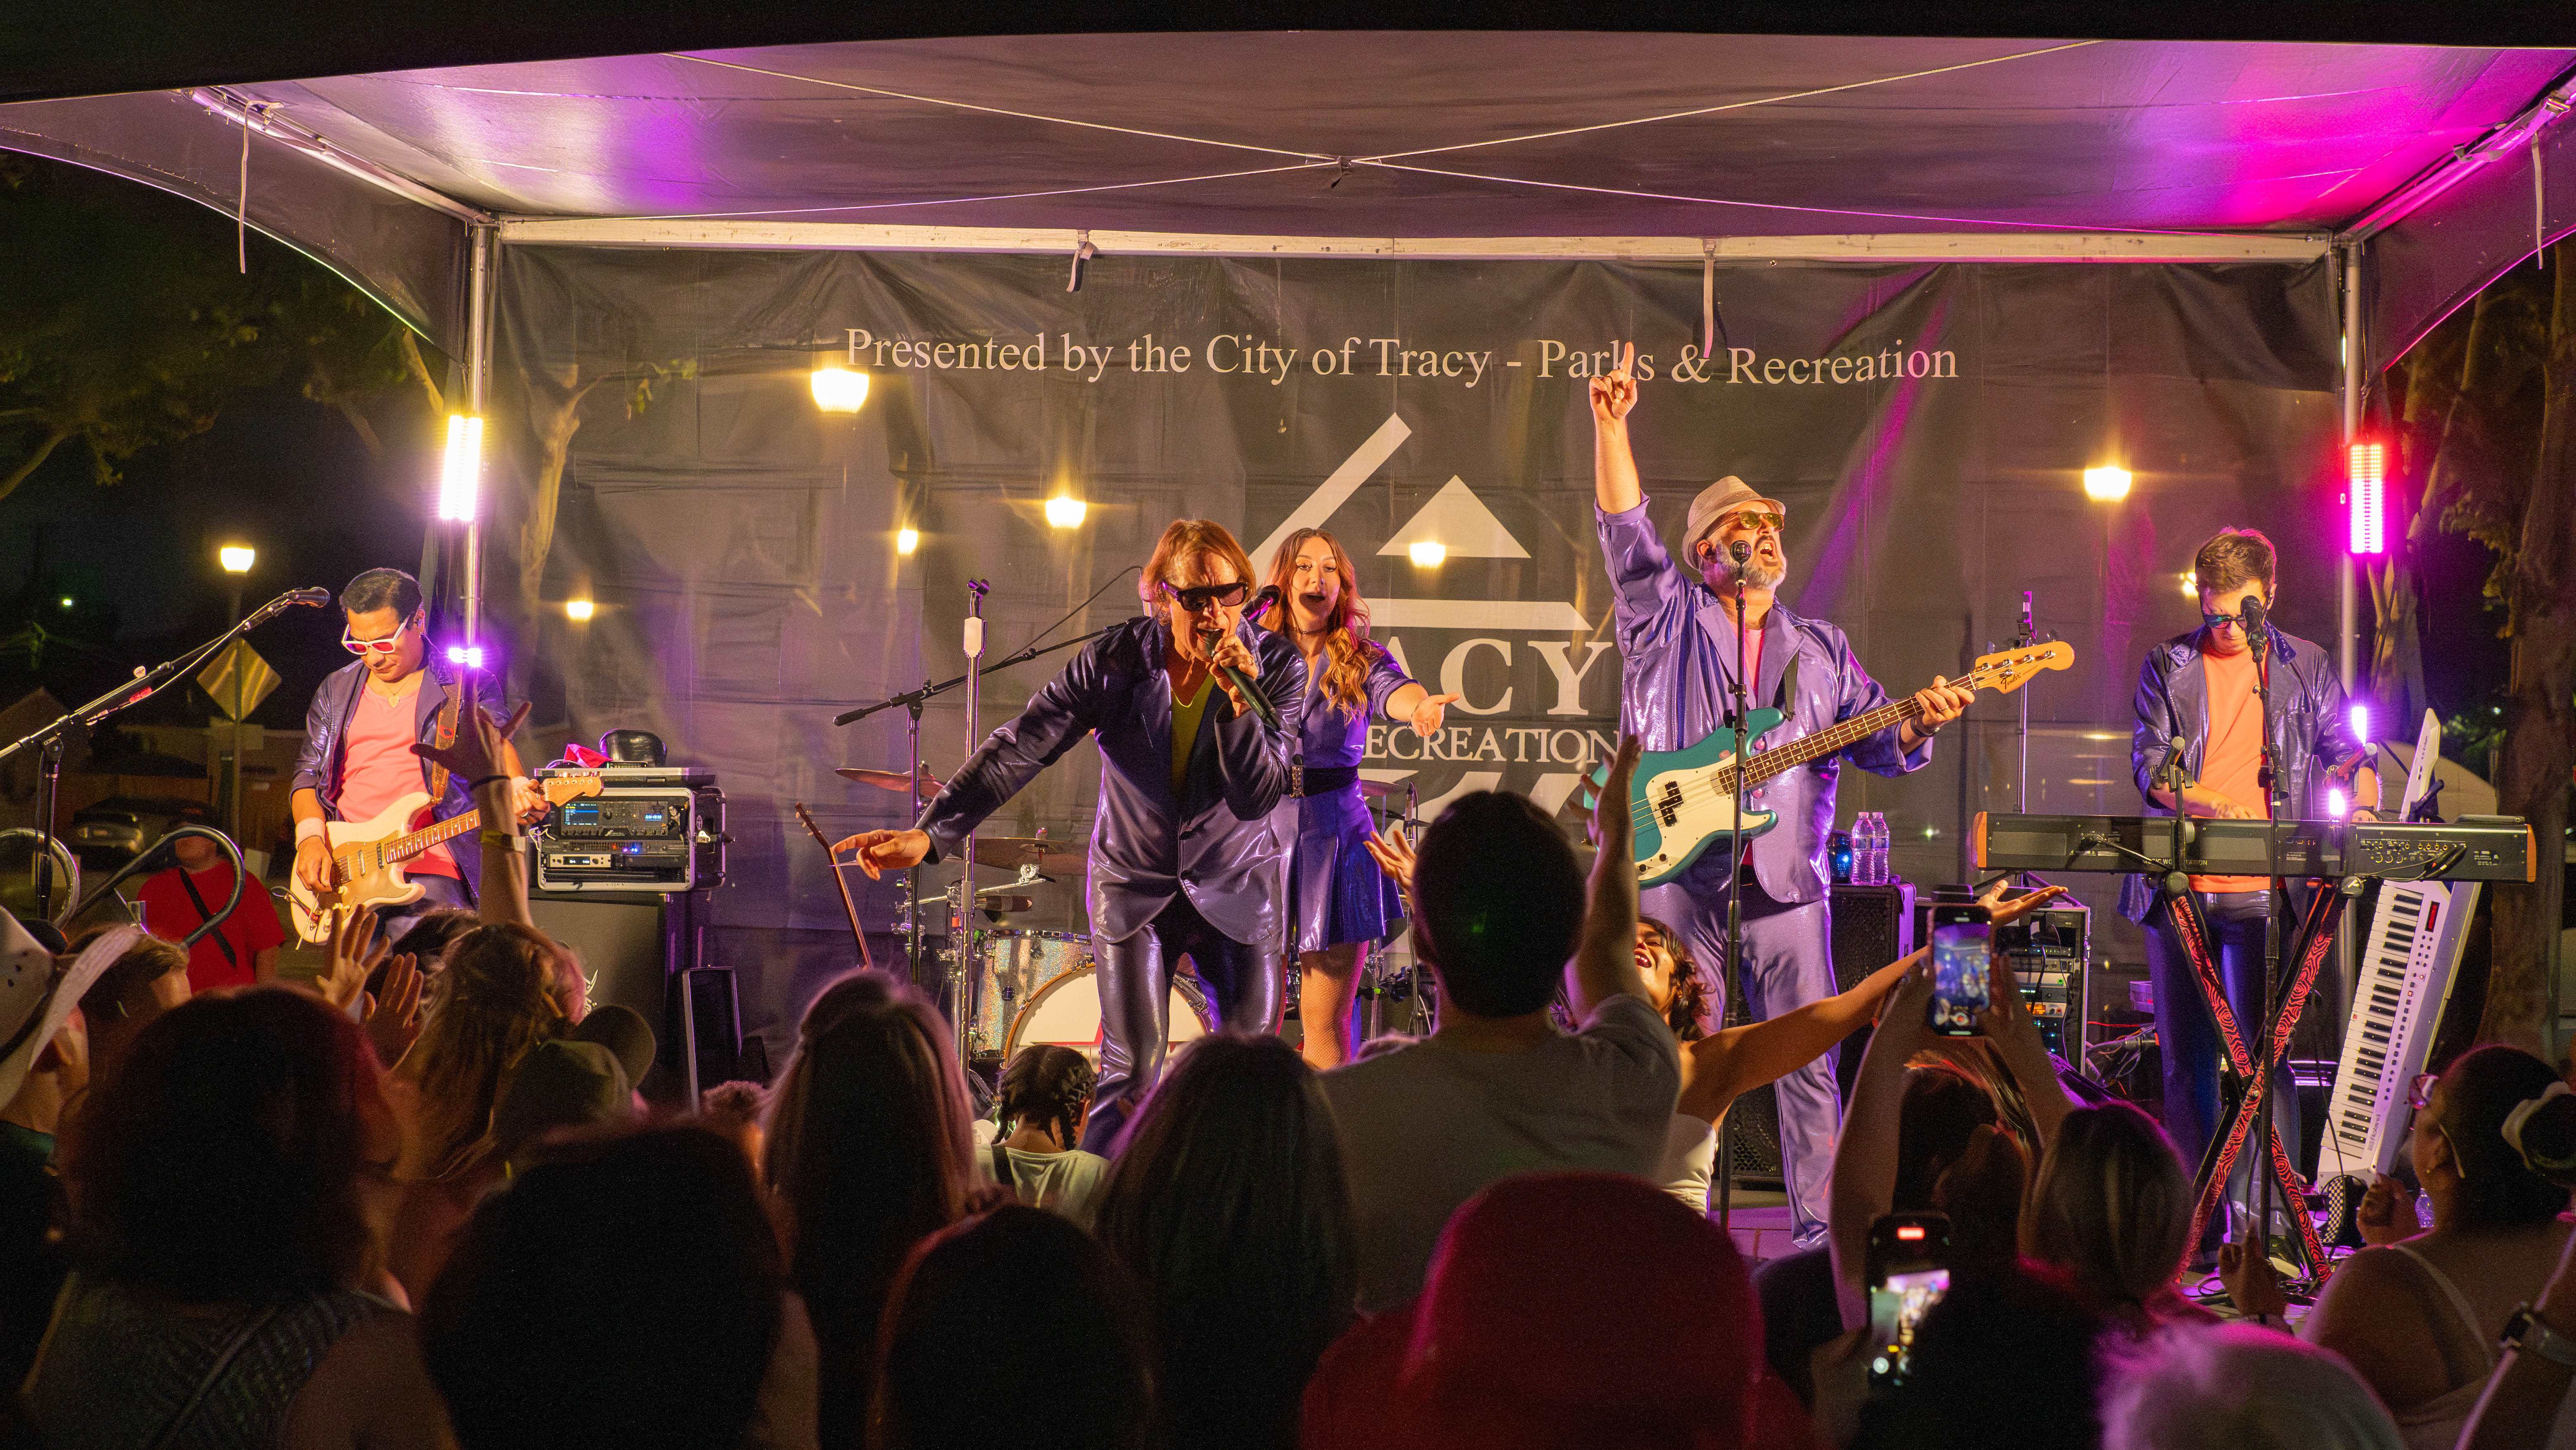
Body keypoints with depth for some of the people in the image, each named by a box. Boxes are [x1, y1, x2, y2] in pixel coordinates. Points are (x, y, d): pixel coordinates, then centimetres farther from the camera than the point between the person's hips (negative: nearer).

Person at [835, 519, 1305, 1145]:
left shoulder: (1279, 668, -14)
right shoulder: (1115, 662, -14)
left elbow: (1259, 798, -18)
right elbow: (1016, 752, -20)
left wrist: (1239, 700, -33)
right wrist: (930, 834, -30)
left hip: (1238, 892, 1)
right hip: (1134, 886, -1)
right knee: (1131, 1076, -6)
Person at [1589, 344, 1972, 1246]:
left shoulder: (1820, 649, 18)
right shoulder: (1666, 622, 9)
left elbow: (1876, 742, 14)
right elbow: (1626, 533, -5)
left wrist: (1918, 724, -8)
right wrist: (1611, 427, -15)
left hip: (1786, 879, 3)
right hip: (1680, 872, -2)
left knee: (1808, 1062, 1)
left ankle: (1820, 1233, 7)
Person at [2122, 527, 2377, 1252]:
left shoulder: (2306, 668, 11)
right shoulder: (2168, 666, 9)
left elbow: (2346, 752, 15)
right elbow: (2147, 758, 1)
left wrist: (2361, 805, -7)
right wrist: (2210, 804, -17)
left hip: (2263, 891, -1)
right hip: (2178, 887, 1)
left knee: (2263, 1053, -8)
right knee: (2186, 1056, 5)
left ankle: (2268, 1221, -4)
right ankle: (2197, 1225, 13)